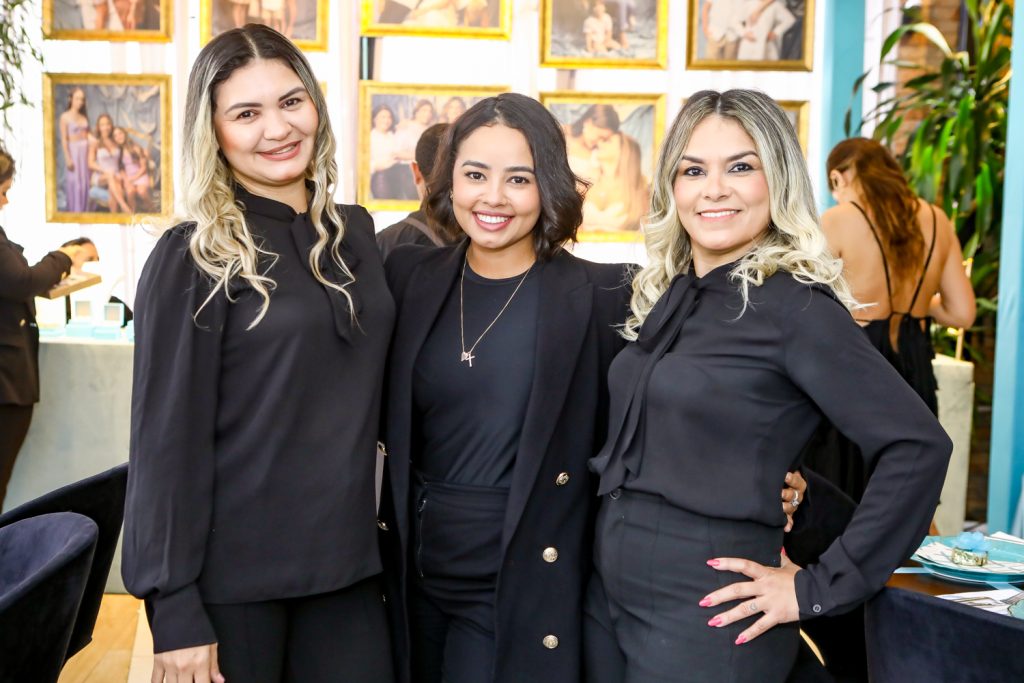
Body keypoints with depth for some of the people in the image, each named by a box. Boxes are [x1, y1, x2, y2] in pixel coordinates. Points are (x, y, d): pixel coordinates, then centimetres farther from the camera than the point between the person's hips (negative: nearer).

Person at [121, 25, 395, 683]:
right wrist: (175, 612, -13)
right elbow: (166, 439, -12)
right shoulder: (192, 258, -10)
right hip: (233, 572, -4)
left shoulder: (356, 232, 5)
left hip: (347, 559, 5)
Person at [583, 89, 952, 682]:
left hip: (705, 612, -6)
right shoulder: (665, 296, 6)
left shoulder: (793, 305, -14)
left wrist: (820, 588, -16)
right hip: (611, 593, 7)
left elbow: (918, 447, -19)